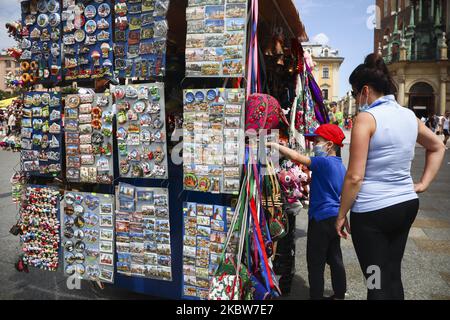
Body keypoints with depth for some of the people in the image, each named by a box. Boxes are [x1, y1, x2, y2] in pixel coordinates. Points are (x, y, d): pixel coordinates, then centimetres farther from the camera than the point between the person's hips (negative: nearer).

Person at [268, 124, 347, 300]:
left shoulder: (324, 162, -16)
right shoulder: (340, 166, 11)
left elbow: (296, 157, -24)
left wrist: (276, 146, -13)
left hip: (321, 218, -9)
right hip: (335, 217, 9)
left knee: (315, 262, 1)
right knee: (335, 259, 17)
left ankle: (316, 295, 10)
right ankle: (339, 294, 28)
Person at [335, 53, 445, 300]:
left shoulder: (366, 118, -15)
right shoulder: (409, 116, 6)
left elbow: (355, 176, -18)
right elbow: (438, 147, 22)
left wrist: (341, 214, -8)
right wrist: (423, 184, 18)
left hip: (372, 211, -7)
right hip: (407, 205, 7)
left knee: (378, 284, 5)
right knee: (393, 275, 21)